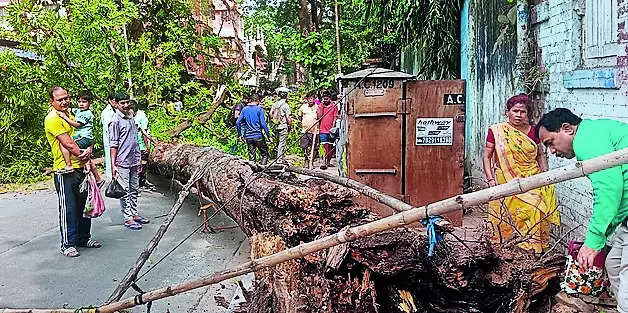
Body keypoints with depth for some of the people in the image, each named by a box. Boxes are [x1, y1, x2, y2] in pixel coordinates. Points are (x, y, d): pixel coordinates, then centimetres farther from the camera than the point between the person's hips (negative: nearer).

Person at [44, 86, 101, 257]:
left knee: (83, 205, 15)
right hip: (65, 171, -8)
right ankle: (67, 244, 7)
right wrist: (83, 156, -7)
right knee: (68, 209, -3)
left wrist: (89, 150, -5)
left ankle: (84, 237, 27)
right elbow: (68, 144, -17)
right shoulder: (52, 118, -12)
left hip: (80, 168, 8)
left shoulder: (71, 114, 15)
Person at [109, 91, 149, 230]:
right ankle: (128, 219, 4)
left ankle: (134, 214, 23)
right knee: (125, 191, -1)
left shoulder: (131, 117, 13)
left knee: (134, 189, 13)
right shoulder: (115, 121, -10)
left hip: (134, 161, 8)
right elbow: (113, 145, -12)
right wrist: (113, 165, -16)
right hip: (122, 162, -7)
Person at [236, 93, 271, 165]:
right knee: (264, 154, 6)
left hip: (248, 136, 4)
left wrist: (239, 135, 12)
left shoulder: (244, 109, 6)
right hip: (258, 136, -4)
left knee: (251, 156, 10)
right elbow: (263, 124, -12)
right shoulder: (259, 109, -6)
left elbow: (238, 122, 4)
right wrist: (268, 135, -7)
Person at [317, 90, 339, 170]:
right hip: (323, 130, -1)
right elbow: (319, 117, -2)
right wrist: (321, 107, -8)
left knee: (331, 147, 7)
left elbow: (335, 118, 1)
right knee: (326, 147, -8)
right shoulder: (320, 106, 6)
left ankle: (328, 162, 19)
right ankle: (324, 162, -9)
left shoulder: (334, 106, 2)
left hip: (331, 130, 1)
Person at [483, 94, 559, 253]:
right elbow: (487, 156, 4)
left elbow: (540, 154, 20)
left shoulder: (533, 131, 10)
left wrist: (544, 171, 4)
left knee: (534, 206, -18)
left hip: (531, 180, 2)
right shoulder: (496, 131, 3)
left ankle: (534, 242, -9)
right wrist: (490, 179, -7)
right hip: (506, 181, -1)